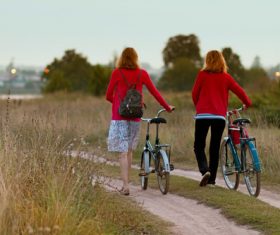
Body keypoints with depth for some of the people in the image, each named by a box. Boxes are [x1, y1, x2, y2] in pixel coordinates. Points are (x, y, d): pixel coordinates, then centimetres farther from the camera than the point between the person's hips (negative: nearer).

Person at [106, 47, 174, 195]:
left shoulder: (117, 73, -5)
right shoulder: (142, 74, 2)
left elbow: (108, 96, 2)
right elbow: (155, 92, 9)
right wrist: (167, 107, 22)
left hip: (119, 117, -3)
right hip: (135, 117, 3)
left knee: (123, 152, -4)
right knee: (129, 151, 15)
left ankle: (125, 186, -11)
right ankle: (125, 184, 21)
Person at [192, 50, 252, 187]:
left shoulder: (202, 75, 2)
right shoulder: (226, 77, 7)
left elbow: (194, 93, 3)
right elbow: (239, 91, 6)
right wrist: (247, 103, 23)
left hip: (203, 115, -2)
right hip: (220, 116, 2)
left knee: (199, 146, 5)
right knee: (215, 147, 12)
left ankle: (205, 170, -18)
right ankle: (212, 178, 11)